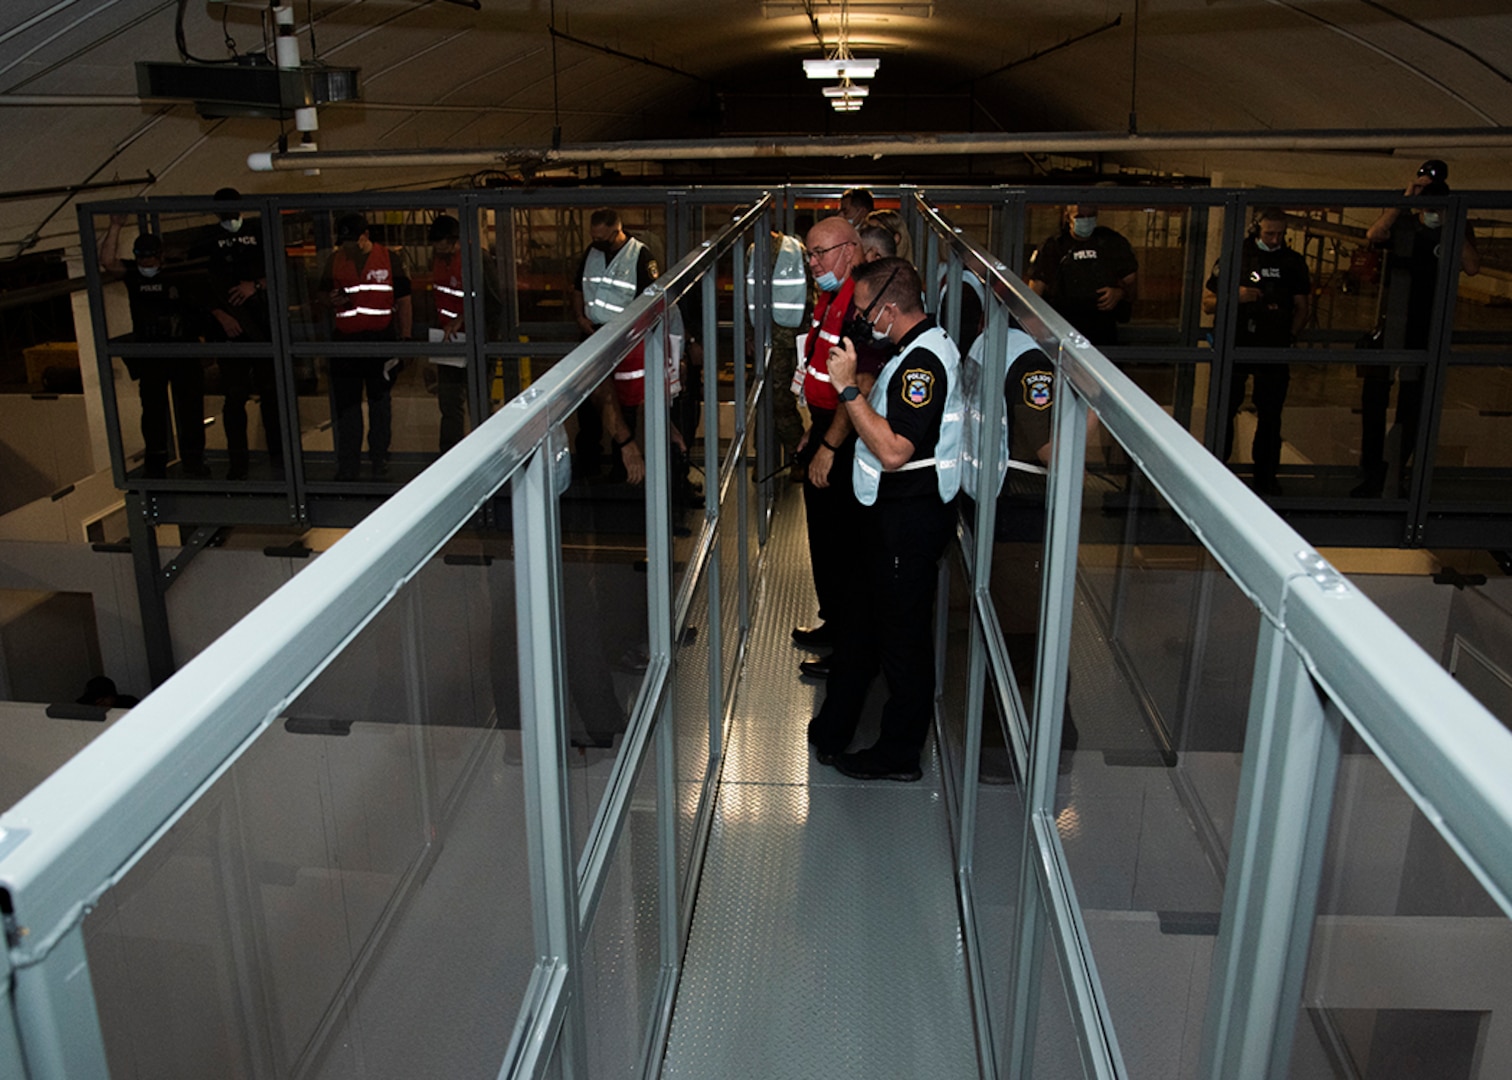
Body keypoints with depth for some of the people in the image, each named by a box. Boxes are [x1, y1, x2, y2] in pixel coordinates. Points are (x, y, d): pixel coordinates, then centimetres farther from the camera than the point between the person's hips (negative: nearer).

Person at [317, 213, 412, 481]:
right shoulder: (334, 260, 6)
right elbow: (320, 294, 15)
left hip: (381, 339, -2)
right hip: (345, 341, 2)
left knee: (380, 402, 10)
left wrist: (405, 338, -2)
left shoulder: (388, 259, 0)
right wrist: (330, 300, -10)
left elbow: (403, 302, 3)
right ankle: (347, 466, 11)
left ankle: (380, 459, 24)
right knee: (346, 405, 4)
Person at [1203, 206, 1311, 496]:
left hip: (1274, 350, 2)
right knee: (1224, 410, 1)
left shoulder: (1294, 263, 8)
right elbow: (1207, 303, 2)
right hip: (1235, 346, -2)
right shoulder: (1235, 257, 3)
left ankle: (1266, 476, 18)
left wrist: (1290, 335, 0)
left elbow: (1302, 307, 14)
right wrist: (1235, 297, -15)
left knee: (1270, 415, 7)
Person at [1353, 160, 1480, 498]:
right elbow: (1374, 235, -21)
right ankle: (1373, 477, 9)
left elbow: (1472, 267, -11)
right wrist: (1406, 199, -25)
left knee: (1412, 407, 7)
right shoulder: (1401, 223, 0)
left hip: (1427, 332, 1)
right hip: (1389, 327, -1)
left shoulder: (1458, 230, 4)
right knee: (1374, 400, 0)